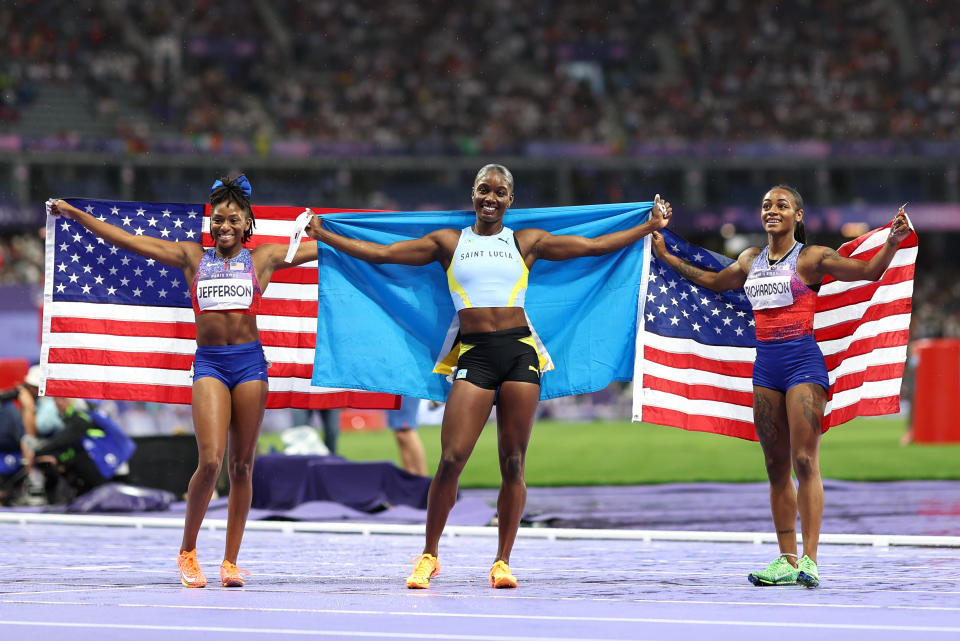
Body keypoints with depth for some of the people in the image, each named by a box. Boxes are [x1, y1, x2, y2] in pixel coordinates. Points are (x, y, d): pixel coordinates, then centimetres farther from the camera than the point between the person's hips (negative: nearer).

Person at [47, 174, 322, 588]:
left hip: (249, 361, 1)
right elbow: (128, 241, 13)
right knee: (210, 461, -14)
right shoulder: (192, 257, 12)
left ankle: (231, 561, 10)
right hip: (209, 363, 0)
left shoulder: (264, 258, 11)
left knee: (242, 465, 2)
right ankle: (187, 551, 3)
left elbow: (320, 247, 17)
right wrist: (74, 214, 12)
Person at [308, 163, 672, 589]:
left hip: (520, 352, 1)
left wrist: (649, 226, 13)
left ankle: (503, 561, 9)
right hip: (474, 354, -1)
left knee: (513, 463, 1)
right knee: (451, 459, -11)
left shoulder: (527, 242, 13)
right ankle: (429, 556, 3)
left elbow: (595, 246, 16)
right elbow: (380, 253, 13)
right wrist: (323, 235, 11)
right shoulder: (449, 242, 12)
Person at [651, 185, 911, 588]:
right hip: (766, 365, 6)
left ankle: (809, 561, -13)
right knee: (776, 467, 5)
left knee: (804, 462, -10)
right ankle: (786, 560, 8)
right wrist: (667, 257, 37)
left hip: (802, 362, -6)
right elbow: (714, 281, 33)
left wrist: (891, 244, -25)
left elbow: (868, 271, -8)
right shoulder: (750, 260, 15)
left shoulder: (811, 258, -2)